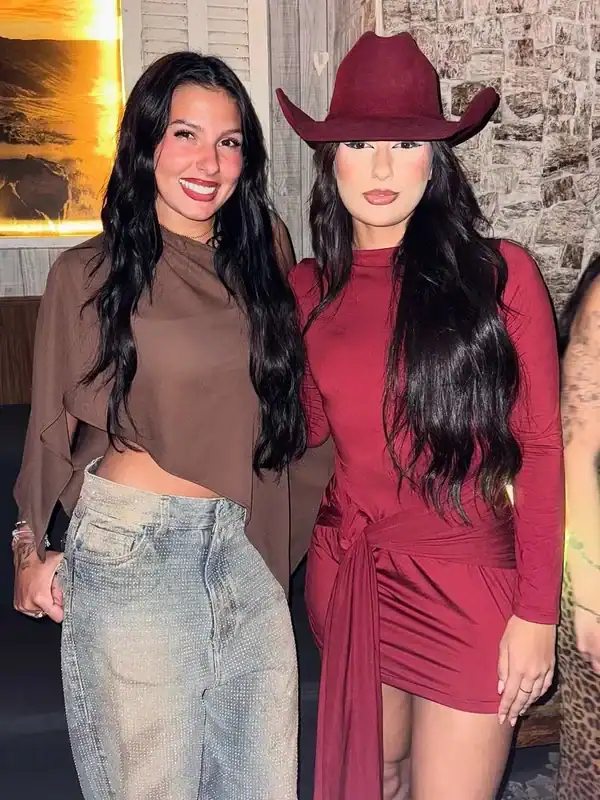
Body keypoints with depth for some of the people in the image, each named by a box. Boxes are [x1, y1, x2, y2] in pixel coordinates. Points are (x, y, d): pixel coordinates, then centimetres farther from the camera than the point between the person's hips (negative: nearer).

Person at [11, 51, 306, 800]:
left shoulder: (264, 252, 5)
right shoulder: (88, 274, -6)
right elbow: (53, 423, 2)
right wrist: (31, 547, 7)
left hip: (246, 546, 4)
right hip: (133, 550, -3)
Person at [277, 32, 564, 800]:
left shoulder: (500, 274, -7)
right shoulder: (308, 288, 3)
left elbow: (541, 450, -7)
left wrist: (537, 613, -9)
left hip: (467, 585, -3)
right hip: (347, 577, 4)